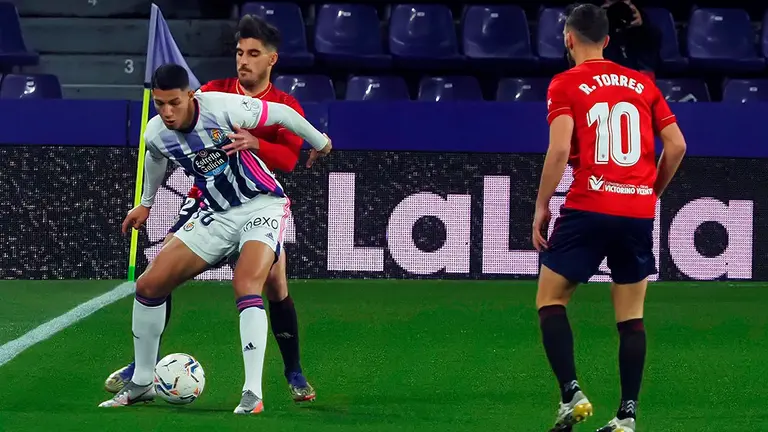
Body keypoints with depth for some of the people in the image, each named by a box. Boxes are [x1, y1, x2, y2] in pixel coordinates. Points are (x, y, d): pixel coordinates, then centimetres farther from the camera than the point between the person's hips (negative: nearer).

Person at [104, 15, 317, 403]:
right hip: (207, 197, 1)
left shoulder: (286, 107, -5)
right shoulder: (213, 92, -1)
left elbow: (289, 158, -21)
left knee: (276, 285, -8)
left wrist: (255, 143, -40)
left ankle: (294, 375, 11)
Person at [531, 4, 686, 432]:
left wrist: (542, 206, -5)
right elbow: (677, 145, 8)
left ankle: (572, 395, -7)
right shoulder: (642, 84, 12)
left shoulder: (566, 84, -1)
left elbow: (560, 149, -13)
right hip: (639, 212, 4)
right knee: (631, 316, 10)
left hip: (589, 208, -4)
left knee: (550, 300, 9)